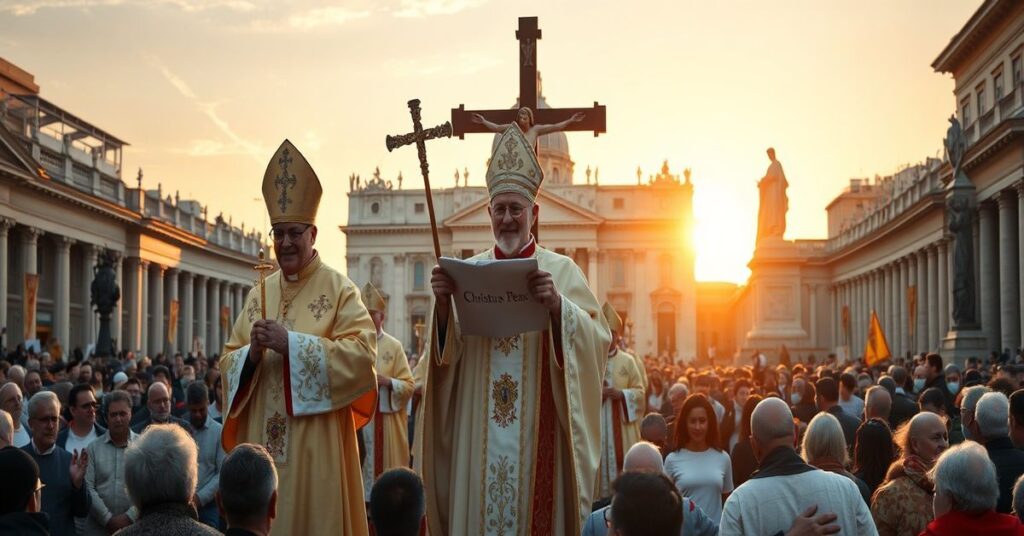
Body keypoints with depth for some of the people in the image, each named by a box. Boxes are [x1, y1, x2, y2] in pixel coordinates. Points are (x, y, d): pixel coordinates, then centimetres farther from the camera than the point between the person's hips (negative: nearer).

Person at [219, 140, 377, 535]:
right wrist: (252, 353, -11)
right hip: (262, 443, 5)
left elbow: (362, 352, -16)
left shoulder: (338, 288, -3)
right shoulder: (259, 294, 13)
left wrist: (291, 343, -18)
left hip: (316, 445, -5)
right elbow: (227, 363, 12)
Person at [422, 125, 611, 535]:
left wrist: (557, 305, -25)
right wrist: (442, 305, -15)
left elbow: (596, 339, -8)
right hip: (478, 433, 2)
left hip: (536, 432, -2)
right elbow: (446, 349, 4)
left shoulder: (560, 270, 3)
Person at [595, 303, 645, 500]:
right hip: (595, 424, 0)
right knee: (598, 461, -3)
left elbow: (639, 391, 4)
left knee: (621, 459, -2)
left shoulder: (628, 361, 7)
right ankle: (599, 497, 2)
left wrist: (621, 394, -13)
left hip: (621, 426, 0)